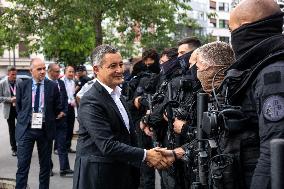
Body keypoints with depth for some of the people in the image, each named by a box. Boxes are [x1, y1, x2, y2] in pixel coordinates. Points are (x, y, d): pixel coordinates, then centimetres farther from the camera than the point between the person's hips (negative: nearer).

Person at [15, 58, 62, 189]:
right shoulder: (22, 86, 0)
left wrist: (48, 120, 5)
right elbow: (18, 107, 11)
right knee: (22, 164, -3)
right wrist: (24, 120, 5)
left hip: (45, 129, 1)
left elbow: (57, 108, 8)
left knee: (45, 165, 10)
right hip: (26, 129, -1)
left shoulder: (53, 86, -1)